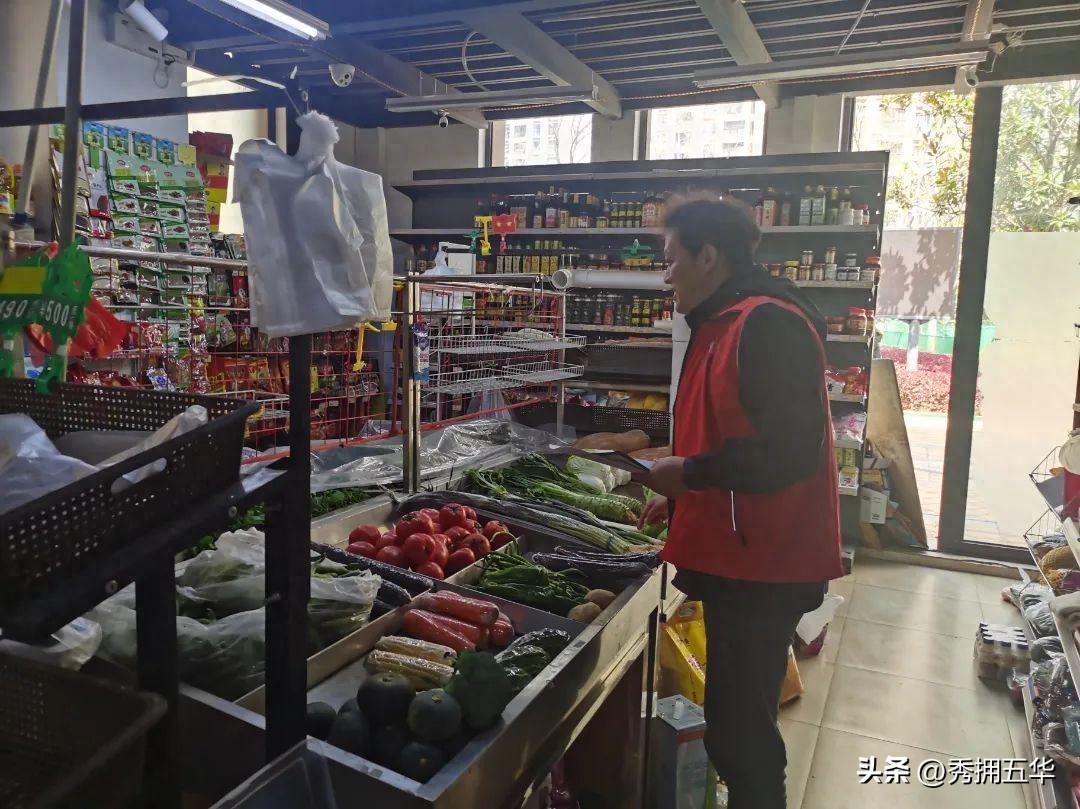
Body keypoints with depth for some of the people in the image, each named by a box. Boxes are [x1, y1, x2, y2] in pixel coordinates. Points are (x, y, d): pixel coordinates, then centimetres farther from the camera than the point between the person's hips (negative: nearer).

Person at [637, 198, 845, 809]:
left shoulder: (767, 324, -18)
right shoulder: (728, 324, 14)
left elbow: (790, 451, -26)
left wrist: (692, 472, -16)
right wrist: (684, 497, 14)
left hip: (762, 567, -10)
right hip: (739, 557, 10)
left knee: (740, 730, 1)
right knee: (738, 720, 22)